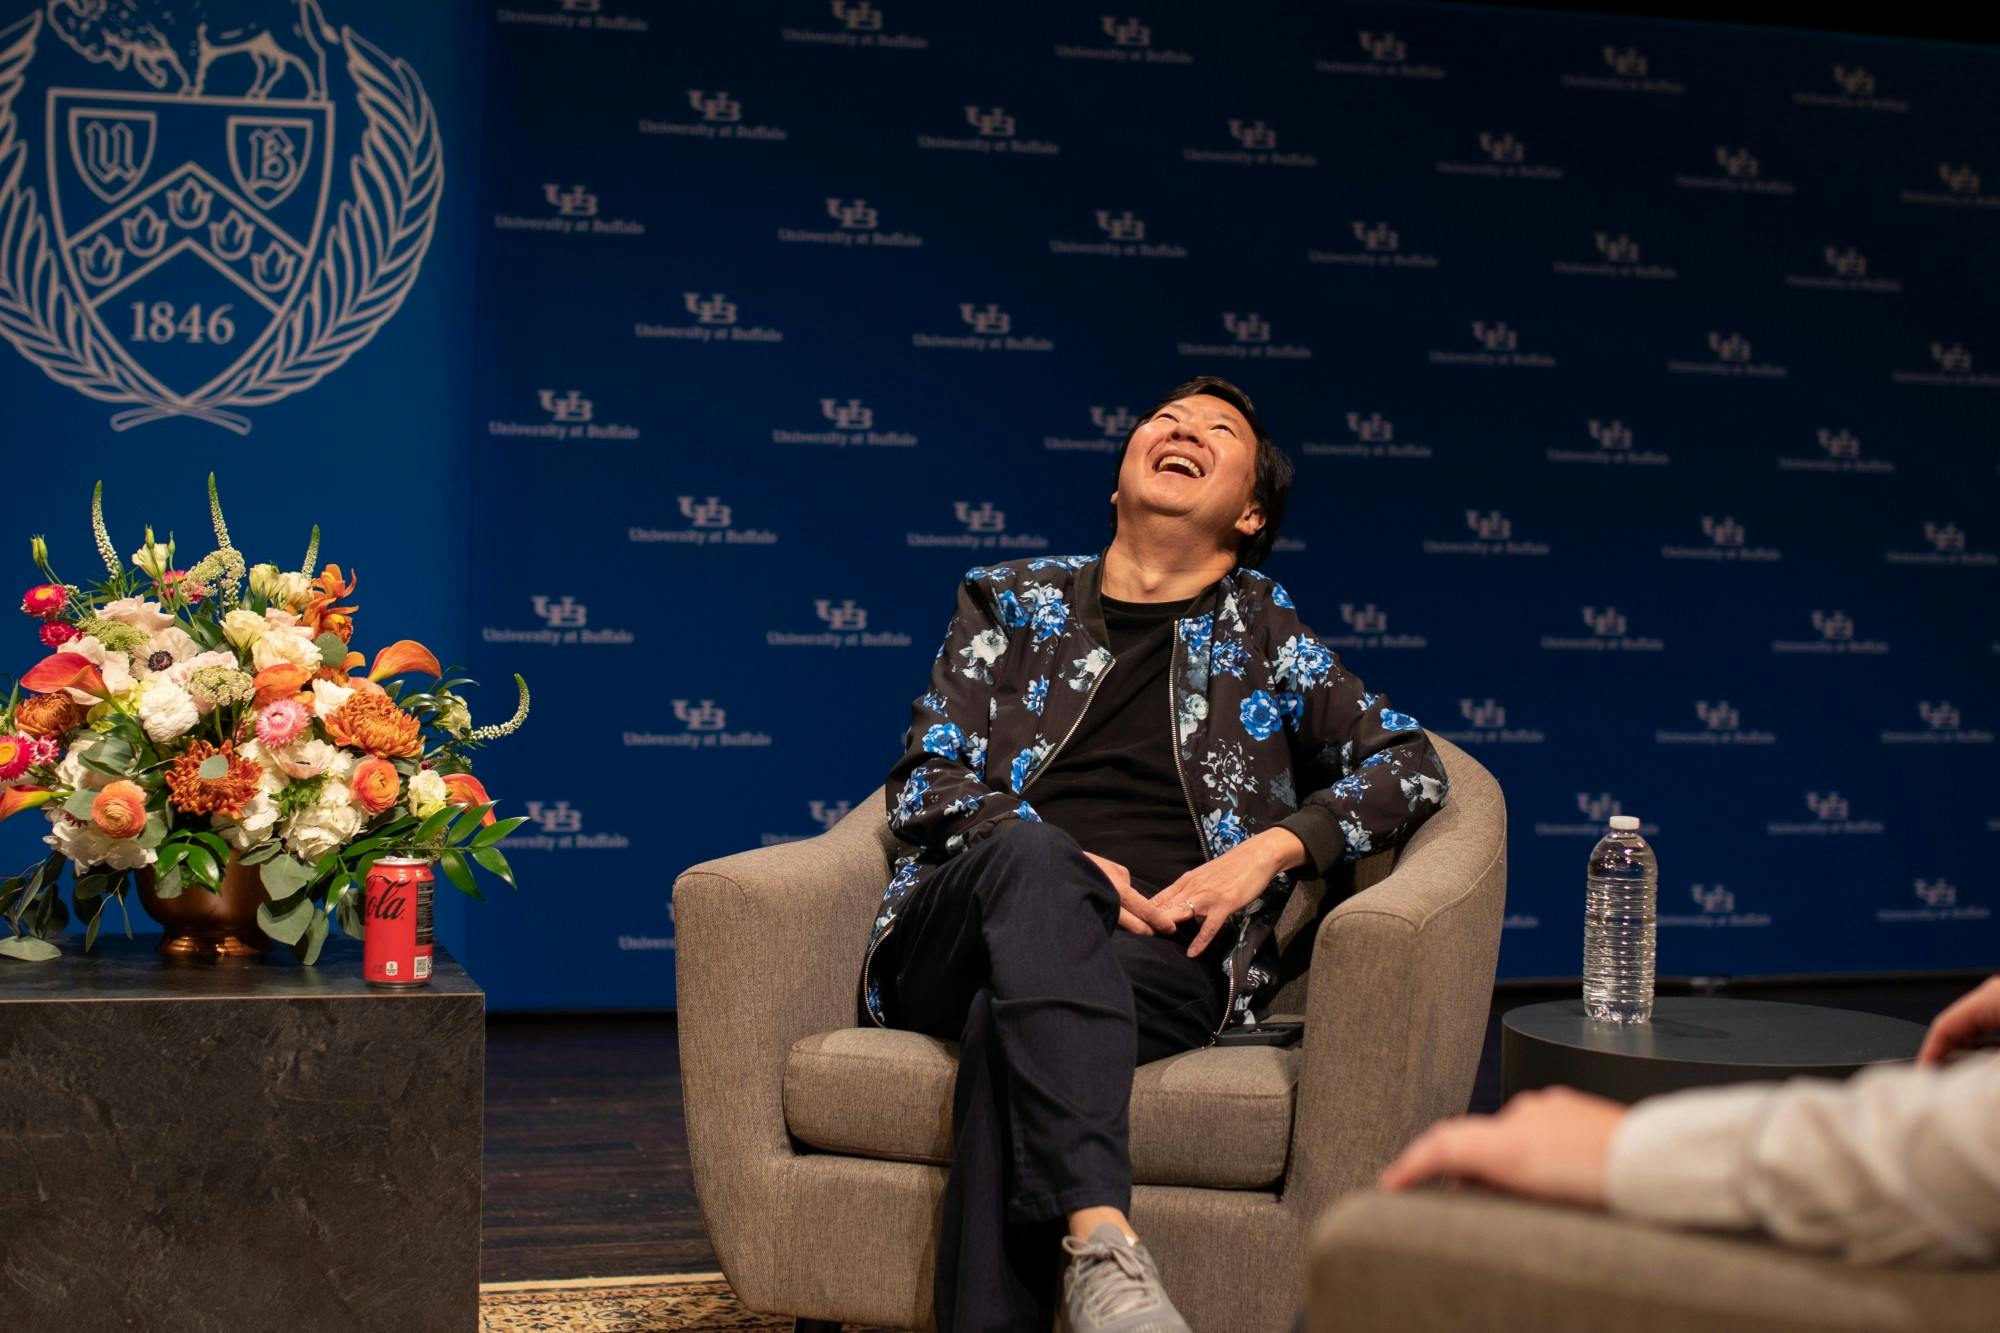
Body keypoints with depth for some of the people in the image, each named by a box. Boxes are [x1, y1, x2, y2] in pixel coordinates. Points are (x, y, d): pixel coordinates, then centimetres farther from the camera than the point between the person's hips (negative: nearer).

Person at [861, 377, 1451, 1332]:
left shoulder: (1264, 635, 23)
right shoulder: (1012, 602, 25)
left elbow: (1410, 765, 16)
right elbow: (924, 782, 14)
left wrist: (1271, 849, -2)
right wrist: (1060, 864, -6)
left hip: (1165, 959, -1)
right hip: (962, 926, 1)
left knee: (1009, 1023, -37)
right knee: (1032, 859, -38)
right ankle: (1100, 1244, -54)